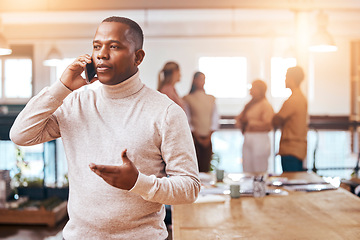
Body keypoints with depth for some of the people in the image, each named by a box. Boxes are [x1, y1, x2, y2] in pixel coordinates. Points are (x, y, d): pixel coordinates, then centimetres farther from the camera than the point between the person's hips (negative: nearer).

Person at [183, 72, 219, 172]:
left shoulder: (211, 98, 13)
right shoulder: (188, 99, 1)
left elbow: (215, 117, 11)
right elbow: (187, 119, -2)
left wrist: (209, 135, 0)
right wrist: (197, 136, -6)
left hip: (207, 138, 3)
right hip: (194, 137, -3)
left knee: (206, 167, 0)